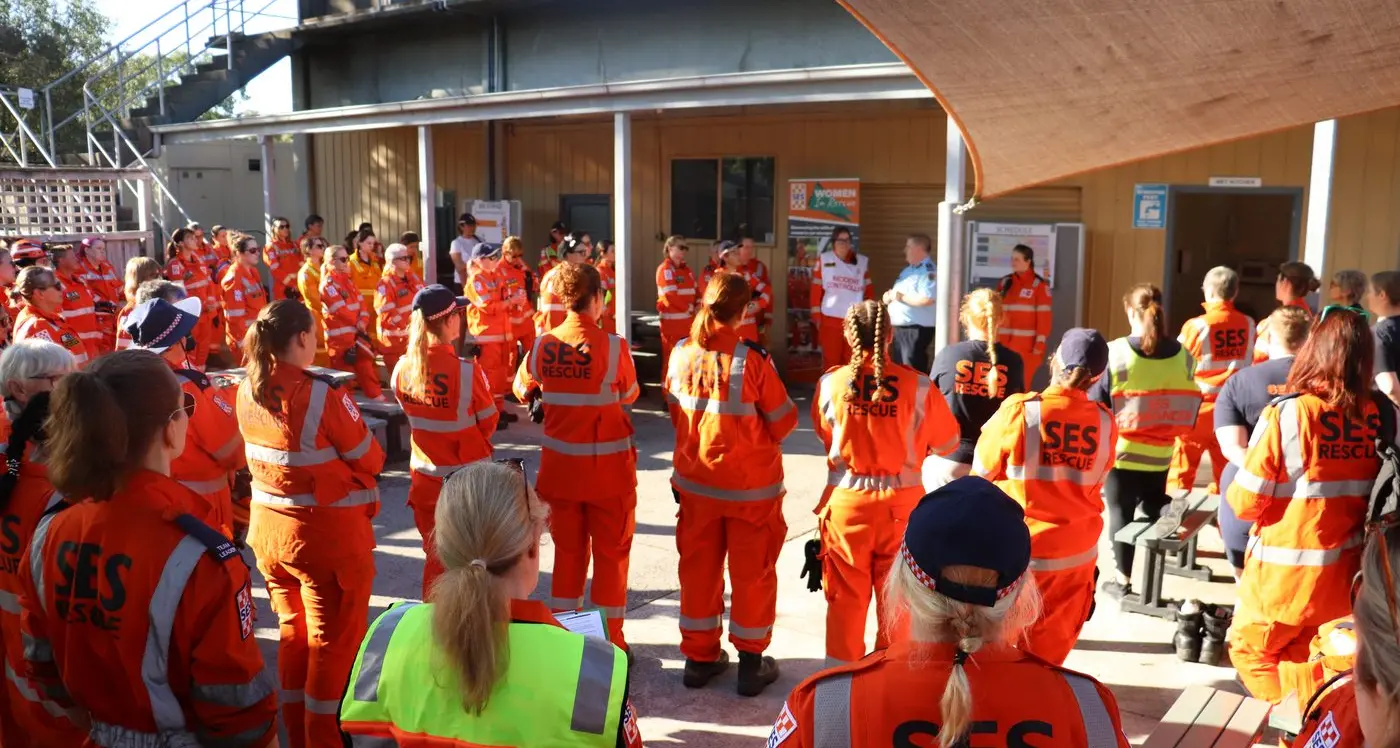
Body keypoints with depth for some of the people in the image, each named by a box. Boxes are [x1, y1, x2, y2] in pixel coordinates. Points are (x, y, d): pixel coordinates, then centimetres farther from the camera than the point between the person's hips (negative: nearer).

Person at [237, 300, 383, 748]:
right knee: (334, 642, 9)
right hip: (328, 534, -7)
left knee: (293, 632, 22)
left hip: (269, 529, 7)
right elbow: (370, 460, -13)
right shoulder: (323, 395, -23)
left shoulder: (247, 392, -3)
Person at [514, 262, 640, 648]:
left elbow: (523, 391, 13)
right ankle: (607, 642, 15)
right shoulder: (614, 347, -16)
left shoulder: (543, 345, -5)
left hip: (560, 465, 4)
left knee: (568, 551, 17)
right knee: (611, 554, 9)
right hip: (608, 468, -4)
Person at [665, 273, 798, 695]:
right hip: (750, 485, -4)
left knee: (698, 567, 16)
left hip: (695, 481, 4)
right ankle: (751, 664, 20)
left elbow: (675, 413, 5)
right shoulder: (751, 358, -20)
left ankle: (699, 657, 27)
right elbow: (783, 423, -12)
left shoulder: (681, 354, -7)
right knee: (752, 571, 11)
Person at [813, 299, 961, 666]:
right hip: (901, 502, 0)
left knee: (846, 596, 14)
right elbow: (947, 443, 1)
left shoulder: (830, 383, -10)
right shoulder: (917, 385, -11)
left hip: (846, 502, 1)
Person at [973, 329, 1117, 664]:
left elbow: (982, 470, -4)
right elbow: (1096, 482, 7)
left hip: (1017, 552, -3)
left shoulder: (1018, 411, -18)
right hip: (1077, 554, 3)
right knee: (1048, 651, 17)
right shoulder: (1105, 422, -8)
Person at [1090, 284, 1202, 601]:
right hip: (1160, 454, 3)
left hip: (1120, 451, -3)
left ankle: (1123, 580, 16)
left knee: (1121, 512, 10)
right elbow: (1189, 407, 1)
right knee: (1152, 503, 26)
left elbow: (1096, 403, -10)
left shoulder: (1114, 353, -16)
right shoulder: (1182, 355, -6)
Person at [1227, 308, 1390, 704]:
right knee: (1304, 662, 23)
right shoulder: (1385, 418, -8)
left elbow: (1247, 503, -14)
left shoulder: (1286, 414, -19)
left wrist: (1233, 493, 6)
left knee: (1250, 649, 17)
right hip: (1345, 570, 4)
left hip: (1283, 570, -4)